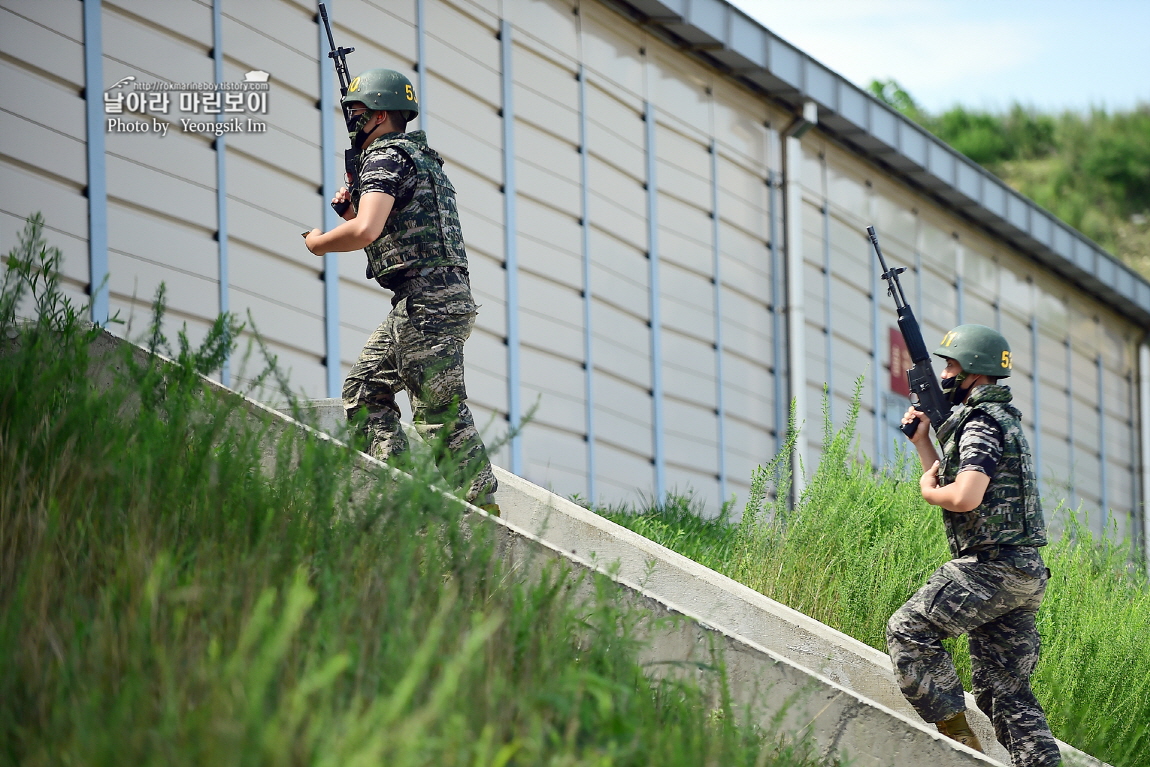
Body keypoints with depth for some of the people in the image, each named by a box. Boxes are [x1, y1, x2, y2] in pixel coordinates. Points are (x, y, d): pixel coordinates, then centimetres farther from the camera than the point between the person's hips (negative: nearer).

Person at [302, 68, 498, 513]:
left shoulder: (385, 158, -8)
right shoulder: (420, 157, 24)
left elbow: (366, 231, -23)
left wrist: (318, 243, -4)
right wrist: (352, 201, 17)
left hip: (425, 303, -11)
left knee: (441, 412, -11)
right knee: (366, 389, 14)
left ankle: (481, 512, -13)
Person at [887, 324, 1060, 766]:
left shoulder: (981, 423, -10)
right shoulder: (1003, 420, 22)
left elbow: (965, 497, -23)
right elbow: (955, 484, 30)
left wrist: (927, 489, -4)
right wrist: (923, 441, 22)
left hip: (991, 565, -10)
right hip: (1024, 575, 10)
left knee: (907, 631, -7)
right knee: (1005, 689, 7)